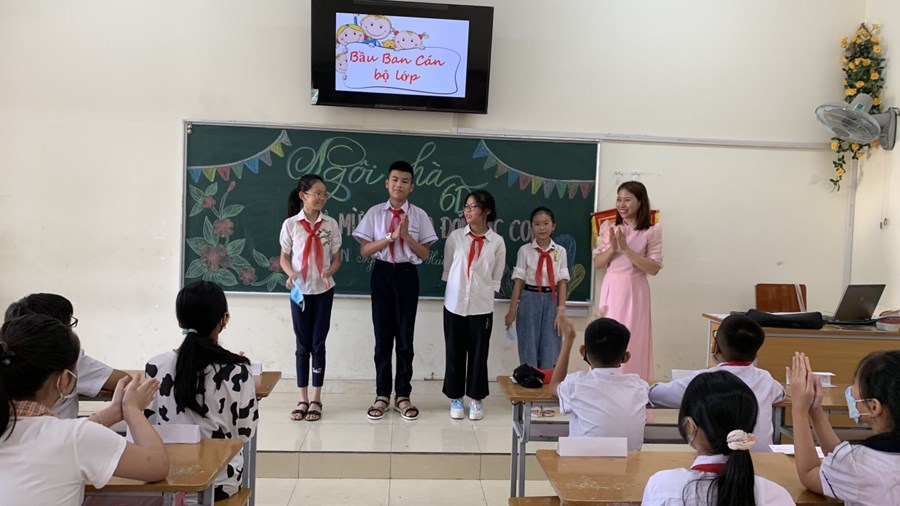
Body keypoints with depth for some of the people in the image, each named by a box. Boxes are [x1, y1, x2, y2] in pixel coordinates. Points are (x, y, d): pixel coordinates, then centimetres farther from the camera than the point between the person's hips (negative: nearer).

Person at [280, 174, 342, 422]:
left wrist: (328, 272, -19)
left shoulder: (331, 224, -1)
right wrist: (291, 274, -18)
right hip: (300, 290, 0)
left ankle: (316, 400, 13)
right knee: (302, 344, 7)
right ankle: (303, 399, 16)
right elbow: (284, 257, 3)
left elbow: (337, 259, 2)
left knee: (318, 344, 4)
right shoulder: (290, 224, -4)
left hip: (323, 291, 0)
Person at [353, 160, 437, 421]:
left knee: (405, 337, 6)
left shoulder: (419, 215, 2)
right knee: (383, 336, 7)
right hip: (382, 274, 0)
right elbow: (364, 250, -3)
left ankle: (403, 396, 17)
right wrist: (391, 236, -14)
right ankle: (382, 395, 18)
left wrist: (406, 235, -14)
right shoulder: (375, 213, 2)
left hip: (407, 275, 0)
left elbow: (425, 254, 0)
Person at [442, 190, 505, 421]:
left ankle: (476, 399, 21)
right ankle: (456, 398, 21)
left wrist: (482, 292, 2)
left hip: (481, 306, -1)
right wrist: (457, 286, 7)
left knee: (479, 354, 7)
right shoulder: (455, 237, -1)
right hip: (455, 303, 1)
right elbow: (447, 268, 7)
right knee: (455, 353, 7)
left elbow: (496, 277, 4)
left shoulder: (497, 242, -2)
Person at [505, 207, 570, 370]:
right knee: (528, 348, 6)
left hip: (551, 300, 1)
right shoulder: (525, 250, -3)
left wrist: (561, 310, -8)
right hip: (530, 299, -1)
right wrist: (512, 310, -4)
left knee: (550, 350, 7)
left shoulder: (560, 251, 1)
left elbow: (562, 282, -2)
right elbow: (518, 281, -3)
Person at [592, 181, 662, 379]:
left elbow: (654, 268, -10)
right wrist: (612, 248, -12)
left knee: (632, 343, 0)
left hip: (634, 292, -3)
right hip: (611, 290, 3)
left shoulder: (651, 232, -3)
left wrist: (626, 249, -16)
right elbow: (597, 264, 6)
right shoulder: (609, 228, 6)